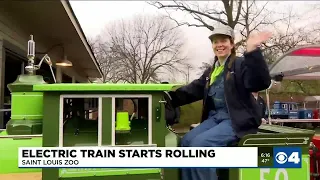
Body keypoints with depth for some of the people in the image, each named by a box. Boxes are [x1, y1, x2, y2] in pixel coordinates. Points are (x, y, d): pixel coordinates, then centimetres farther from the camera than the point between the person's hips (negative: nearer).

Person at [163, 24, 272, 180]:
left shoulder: (241, 64, -3)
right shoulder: (210, 72, 19)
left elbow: (261, 83, -21)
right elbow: (193, 90, 13)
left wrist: (252, 51, -33)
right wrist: (170, 97, -3)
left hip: (237, 120, -7)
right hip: (215, 117, 7)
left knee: (200, 143, -25)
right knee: (186, 141, -13)